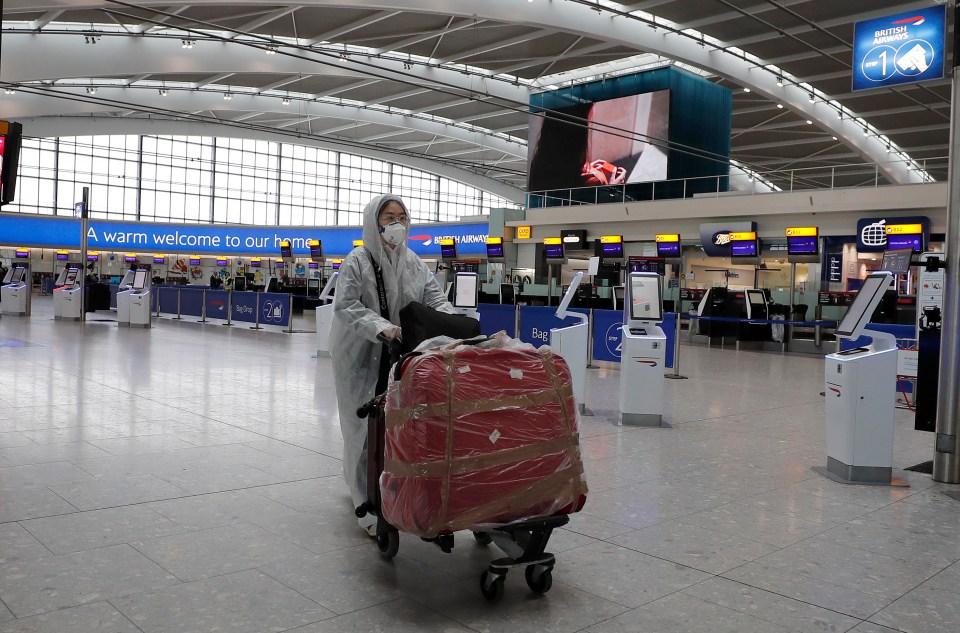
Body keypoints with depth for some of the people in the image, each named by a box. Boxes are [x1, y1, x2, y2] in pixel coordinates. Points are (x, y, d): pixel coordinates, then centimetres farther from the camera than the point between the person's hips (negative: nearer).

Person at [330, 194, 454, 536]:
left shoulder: (413, 262, 7)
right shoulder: (356, 262, -9)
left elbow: (435, 297, 4)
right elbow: (346, 306, -17)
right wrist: (381, 327, -31)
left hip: (400, 356, 5)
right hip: (361, 357, -5)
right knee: (366, 427, -2)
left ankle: (357, 482, 32)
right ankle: (370, 509, 5)